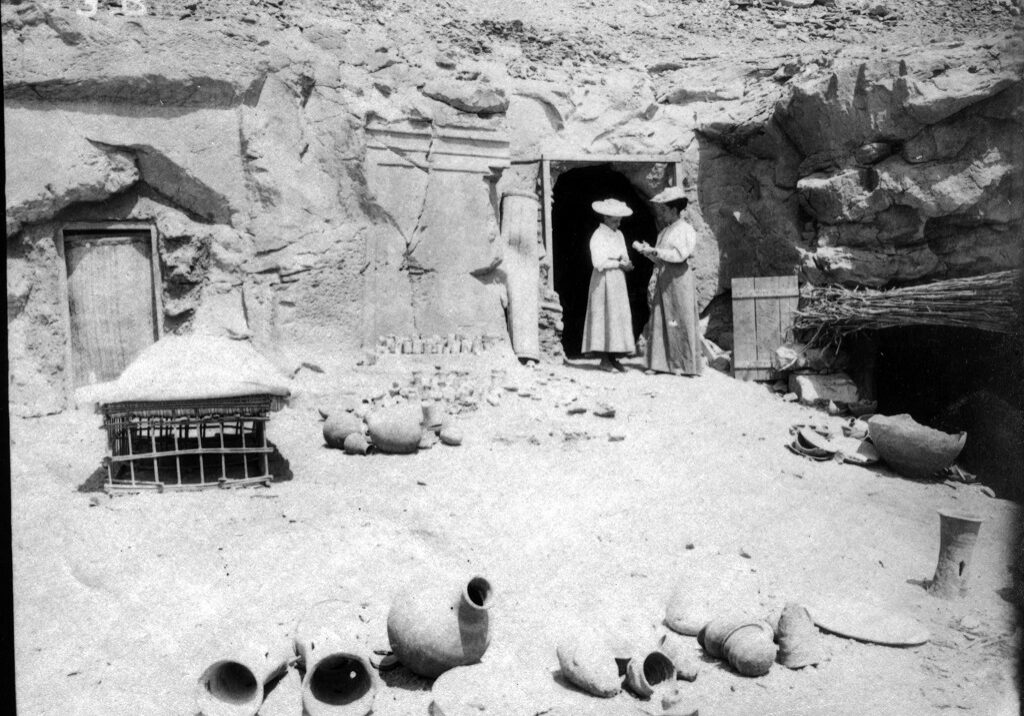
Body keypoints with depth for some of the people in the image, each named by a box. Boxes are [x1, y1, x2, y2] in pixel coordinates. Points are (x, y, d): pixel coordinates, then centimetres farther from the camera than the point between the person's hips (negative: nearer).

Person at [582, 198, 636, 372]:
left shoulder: (619, 235, 16)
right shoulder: (598, 236, -8)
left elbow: (626, 260, 13)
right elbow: (599, 262, -18)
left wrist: (625, 263, -9)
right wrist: (618, 263, -11)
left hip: (618, 280, 8)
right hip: (604, 280, -8)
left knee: (620, 317, 4)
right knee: (605, 317, -7)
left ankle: (613, 358, 7)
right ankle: (604, 359, -4)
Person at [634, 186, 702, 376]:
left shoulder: (686, 229, -4)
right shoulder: (665, 231, 18)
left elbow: (680, 254, -15)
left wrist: (655, 250, -15)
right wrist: (644, 250, 4)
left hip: (679, 278, -7)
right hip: (663, 278, 7)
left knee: (681, 320, -5)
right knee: (660, 320, 3)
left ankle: (685, 364, -1)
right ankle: (659, 363, 5)